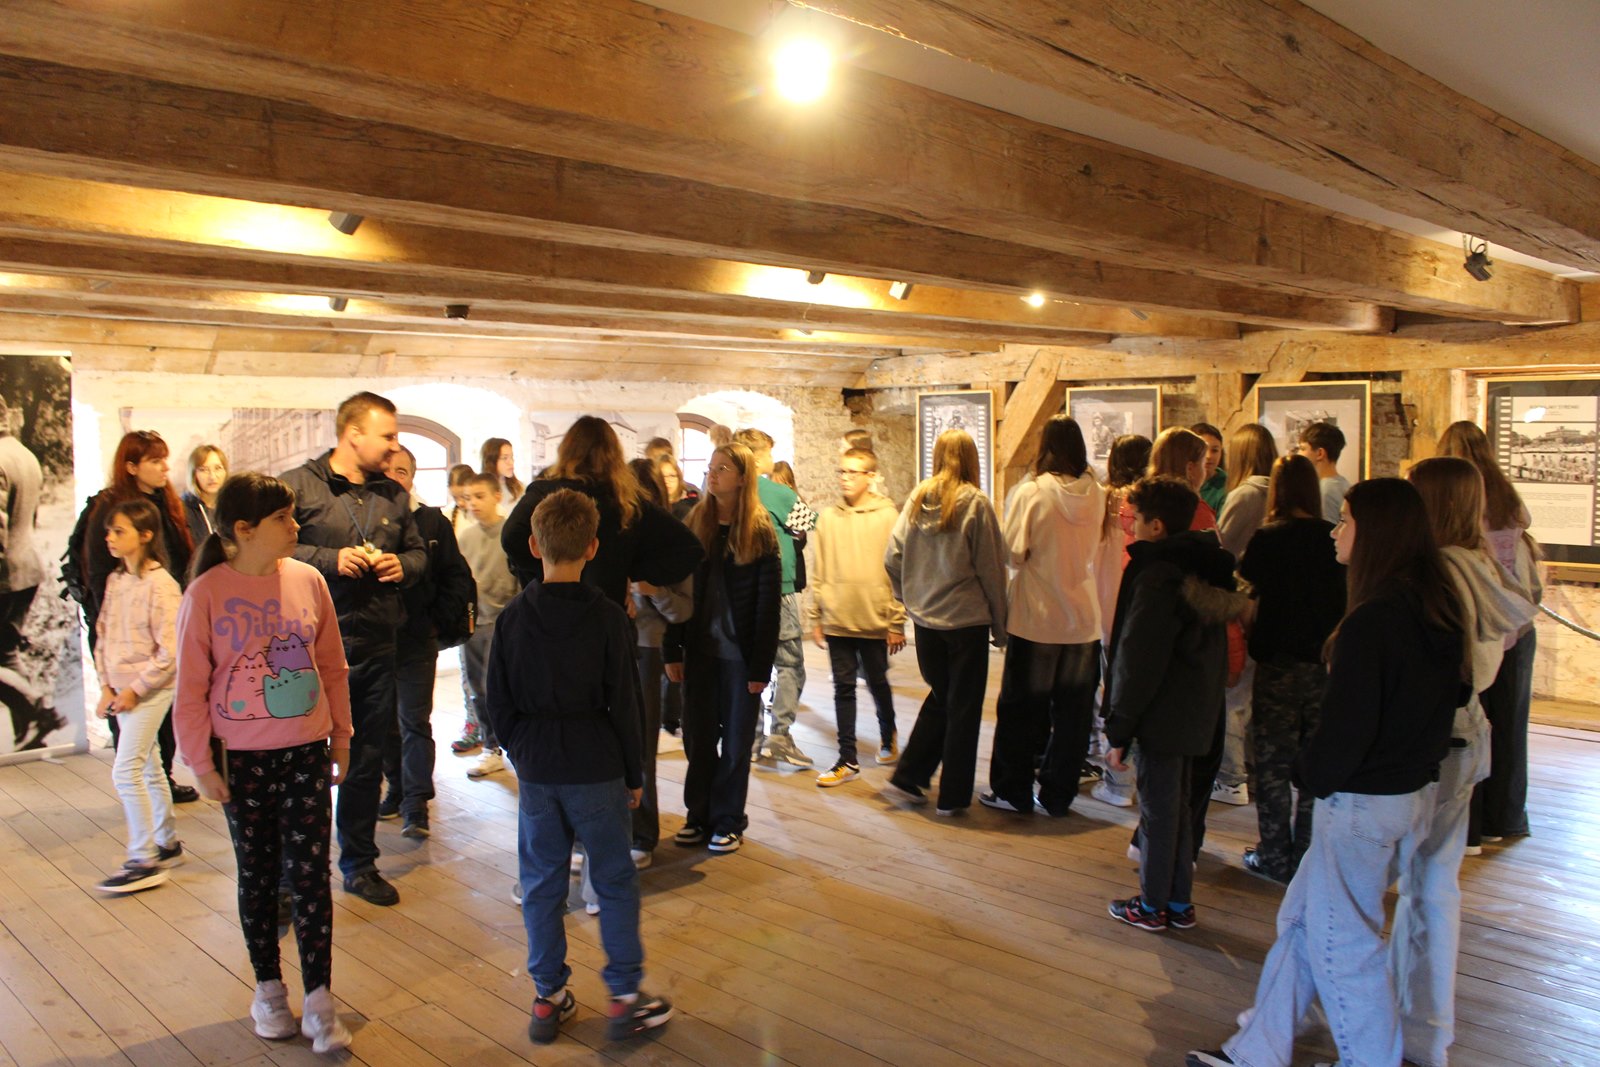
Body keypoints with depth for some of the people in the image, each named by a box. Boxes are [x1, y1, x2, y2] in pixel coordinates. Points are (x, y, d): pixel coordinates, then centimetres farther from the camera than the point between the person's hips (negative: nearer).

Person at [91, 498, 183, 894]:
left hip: (151, 690, -8)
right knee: (148, 769, 16)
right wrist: (107, 687, 3)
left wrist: (136, 689, -14)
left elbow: (170, 653, -18)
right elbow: (103, 635, 11)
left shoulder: (161, 585, -17)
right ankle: (168, 845, 28)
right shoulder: (115, 580, 6)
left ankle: (143, 862, 1)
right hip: (125, 690, 8)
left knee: (126, 771, -8)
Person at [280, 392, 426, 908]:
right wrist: (331, 559, -18)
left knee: (366, 763, 14)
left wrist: (403, 566, -2)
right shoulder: (298, 486, -4)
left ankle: (359, 864, 29)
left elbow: (418, 551, 20)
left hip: (377, 650, 5)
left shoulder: (394, 495, 12)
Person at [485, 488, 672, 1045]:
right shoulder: (608, 619, -11)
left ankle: (548, 997, 21)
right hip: (597, 770, -2)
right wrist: (634, 774, 2)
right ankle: (624, 998, 14)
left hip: (536, 772, 3)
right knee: (614, 880, 9)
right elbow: (624, 705, -8)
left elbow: (498, 704, 2)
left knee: (541, 884, 13)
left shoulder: (512, 618, -3)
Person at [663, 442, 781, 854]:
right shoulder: (695, 524, 4)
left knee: (735, 741, 8)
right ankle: (700, 814, 24)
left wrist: (761, 666, -11)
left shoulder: (760, 530, -6)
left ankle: (728, 820, 20)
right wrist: (672, 650, -1)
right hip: (699, 649, 3)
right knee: (697, 736, 10)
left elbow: (769, 603, -8)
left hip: (740, 653, -3)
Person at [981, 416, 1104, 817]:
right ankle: (1058, 794, 20)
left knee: (1021, 710, 10)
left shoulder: (1031, 492, -12)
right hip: (1083, 617, 3)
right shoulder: (1096, 494, -1)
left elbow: (1014, 551, -11)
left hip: (1036, 616, -3)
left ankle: (1013, 791, 18)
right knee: (1073, 712, 12)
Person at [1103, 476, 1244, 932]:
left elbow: (1137, 662, -20)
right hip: (1196, 712, 9)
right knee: (1178, 808, 18)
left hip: (1163, 715, -9)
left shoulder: (1157, 576, -20)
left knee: (1157, 812, 4)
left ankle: (1152, 906, 17)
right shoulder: (1206, 566, 8)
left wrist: (1119, 730, -15)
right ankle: (1180, 903, 28)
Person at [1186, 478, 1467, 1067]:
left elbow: (1347, 725, -21)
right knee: (1302, 919, 18)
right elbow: (1450, 700, 14)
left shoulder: (1371, 620, -23)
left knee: (1340, 941, 7)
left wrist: (1312, 774, -4)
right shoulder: (1438, 610, 4)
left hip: (1363, 801, -9)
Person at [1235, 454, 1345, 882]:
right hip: (1328, 665, 4)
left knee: (1274, 765, 7)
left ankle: (1275, 857, 13)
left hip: (1279, 665, -4)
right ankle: (1308, 858, 20)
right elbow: (1349, 601, 5)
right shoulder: (1336, 539, -2)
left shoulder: (1268, 539, -12)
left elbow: (1243, 591, -9)